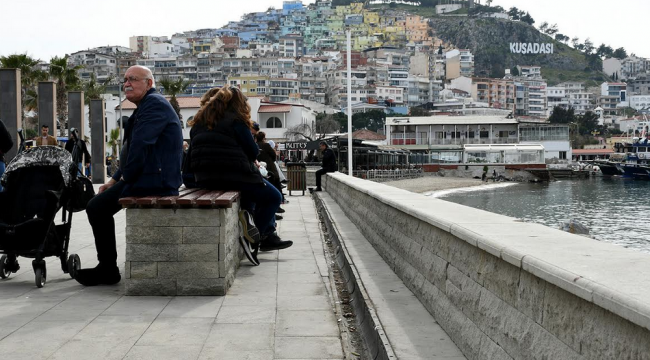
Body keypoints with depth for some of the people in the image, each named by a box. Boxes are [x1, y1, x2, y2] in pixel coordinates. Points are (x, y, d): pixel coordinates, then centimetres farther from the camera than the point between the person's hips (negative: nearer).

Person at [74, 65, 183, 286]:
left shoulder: (154, 104, -13)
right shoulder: (147, 105, 22)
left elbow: (140, 144, -22)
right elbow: (131, 150, 25)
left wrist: (125, 176, -11)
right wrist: (114, 180, 18)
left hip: (153, 180, -11)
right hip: (154, 178, 11)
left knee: (97, 208, -9)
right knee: (97, 206, 18)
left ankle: (108, 271, -1)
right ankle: (106, 268, 23)